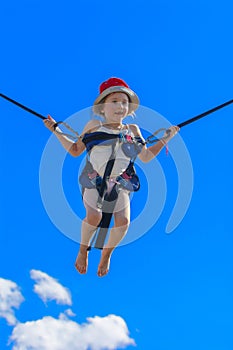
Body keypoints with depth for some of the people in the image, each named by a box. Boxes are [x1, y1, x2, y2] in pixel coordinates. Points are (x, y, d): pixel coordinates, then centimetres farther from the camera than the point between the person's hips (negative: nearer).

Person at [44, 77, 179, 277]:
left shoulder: (133, 130, 11)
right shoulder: (94, 126, 6)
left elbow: (146, 157, 16)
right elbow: (75, 150, 13)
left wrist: (166, 138, 12)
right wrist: (56, 131, 9)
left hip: (120, 182, 2)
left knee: (123, 221, -17)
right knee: (94, 216, -26)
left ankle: (107, 253, 14)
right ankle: (84, 249, 6)